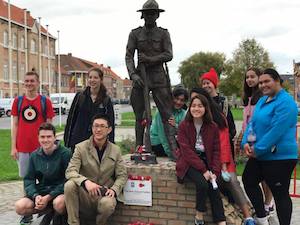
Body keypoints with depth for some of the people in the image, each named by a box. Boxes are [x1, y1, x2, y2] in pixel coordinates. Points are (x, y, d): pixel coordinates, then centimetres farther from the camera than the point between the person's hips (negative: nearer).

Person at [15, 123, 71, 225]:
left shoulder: (65, 153, -10)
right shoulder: (34, 155, 5)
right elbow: (28, 179, 4)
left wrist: (48, 197, -20)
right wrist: (35, 195, -16)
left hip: (60, 192, -4)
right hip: (40, 192, 5)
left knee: (59, 203, -37)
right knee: (20, 206, -19)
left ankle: (58, 217, 0)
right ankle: (50, 212, 5)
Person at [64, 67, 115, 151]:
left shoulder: (106, 100, 3)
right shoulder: (80, 96, 5)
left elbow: (110, 124, 4)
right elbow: (71, 119, 7)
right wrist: (67, 141, 3)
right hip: (78, 140, 1)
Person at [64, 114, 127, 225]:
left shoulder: (116, 150, 6)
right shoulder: (81, 147, -1)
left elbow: (122, 175, 6)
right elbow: (70, 171, -11)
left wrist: (114, 189, -14)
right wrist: (86, 182, -31)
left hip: (104, 194, 0)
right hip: (84, 194, 0)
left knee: (108, 204, -34)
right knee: (69, 185, -30)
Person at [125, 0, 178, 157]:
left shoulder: (163, 34, 8)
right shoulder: (135, 34, 9)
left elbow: (169, 55, -1)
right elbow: (128, 56, 1)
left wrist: (150, 59, -12)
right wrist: (133, 74, -14)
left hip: (158, 77, -1)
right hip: (140, 77, 1)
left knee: (167, 113, -7)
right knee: (139, 115, 6)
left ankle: (173, 148, -10)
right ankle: (139, 147, 14)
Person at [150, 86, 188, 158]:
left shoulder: (183, 113, -2)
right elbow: (162, 134, -21)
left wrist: (175, 125, -39)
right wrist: (170, 154, -24)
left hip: (170, 141, 7)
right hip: (157, 143, -7)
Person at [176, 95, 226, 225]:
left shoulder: (213, 127, 2)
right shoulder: (184, 126, -6)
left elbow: (216, 151, 3)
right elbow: (187, 150, -14)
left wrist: (214, 171, -11)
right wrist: (203, 169, -21)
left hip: (206, 161, 3)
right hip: (189, 163, -3)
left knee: (213, 187, -21)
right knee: (202, 183, -28)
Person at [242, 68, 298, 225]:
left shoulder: (285, 102, -18)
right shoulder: (262, 100, 11)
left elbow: (276, 131, -25)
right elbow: (252, 123, 10)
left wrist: (258, 149, -20)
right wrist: (246, 142, -6)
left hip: (280, 156, -10)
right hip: (260, 155, 10)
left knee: (280, 193, 2)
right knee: (248, 180, 19)